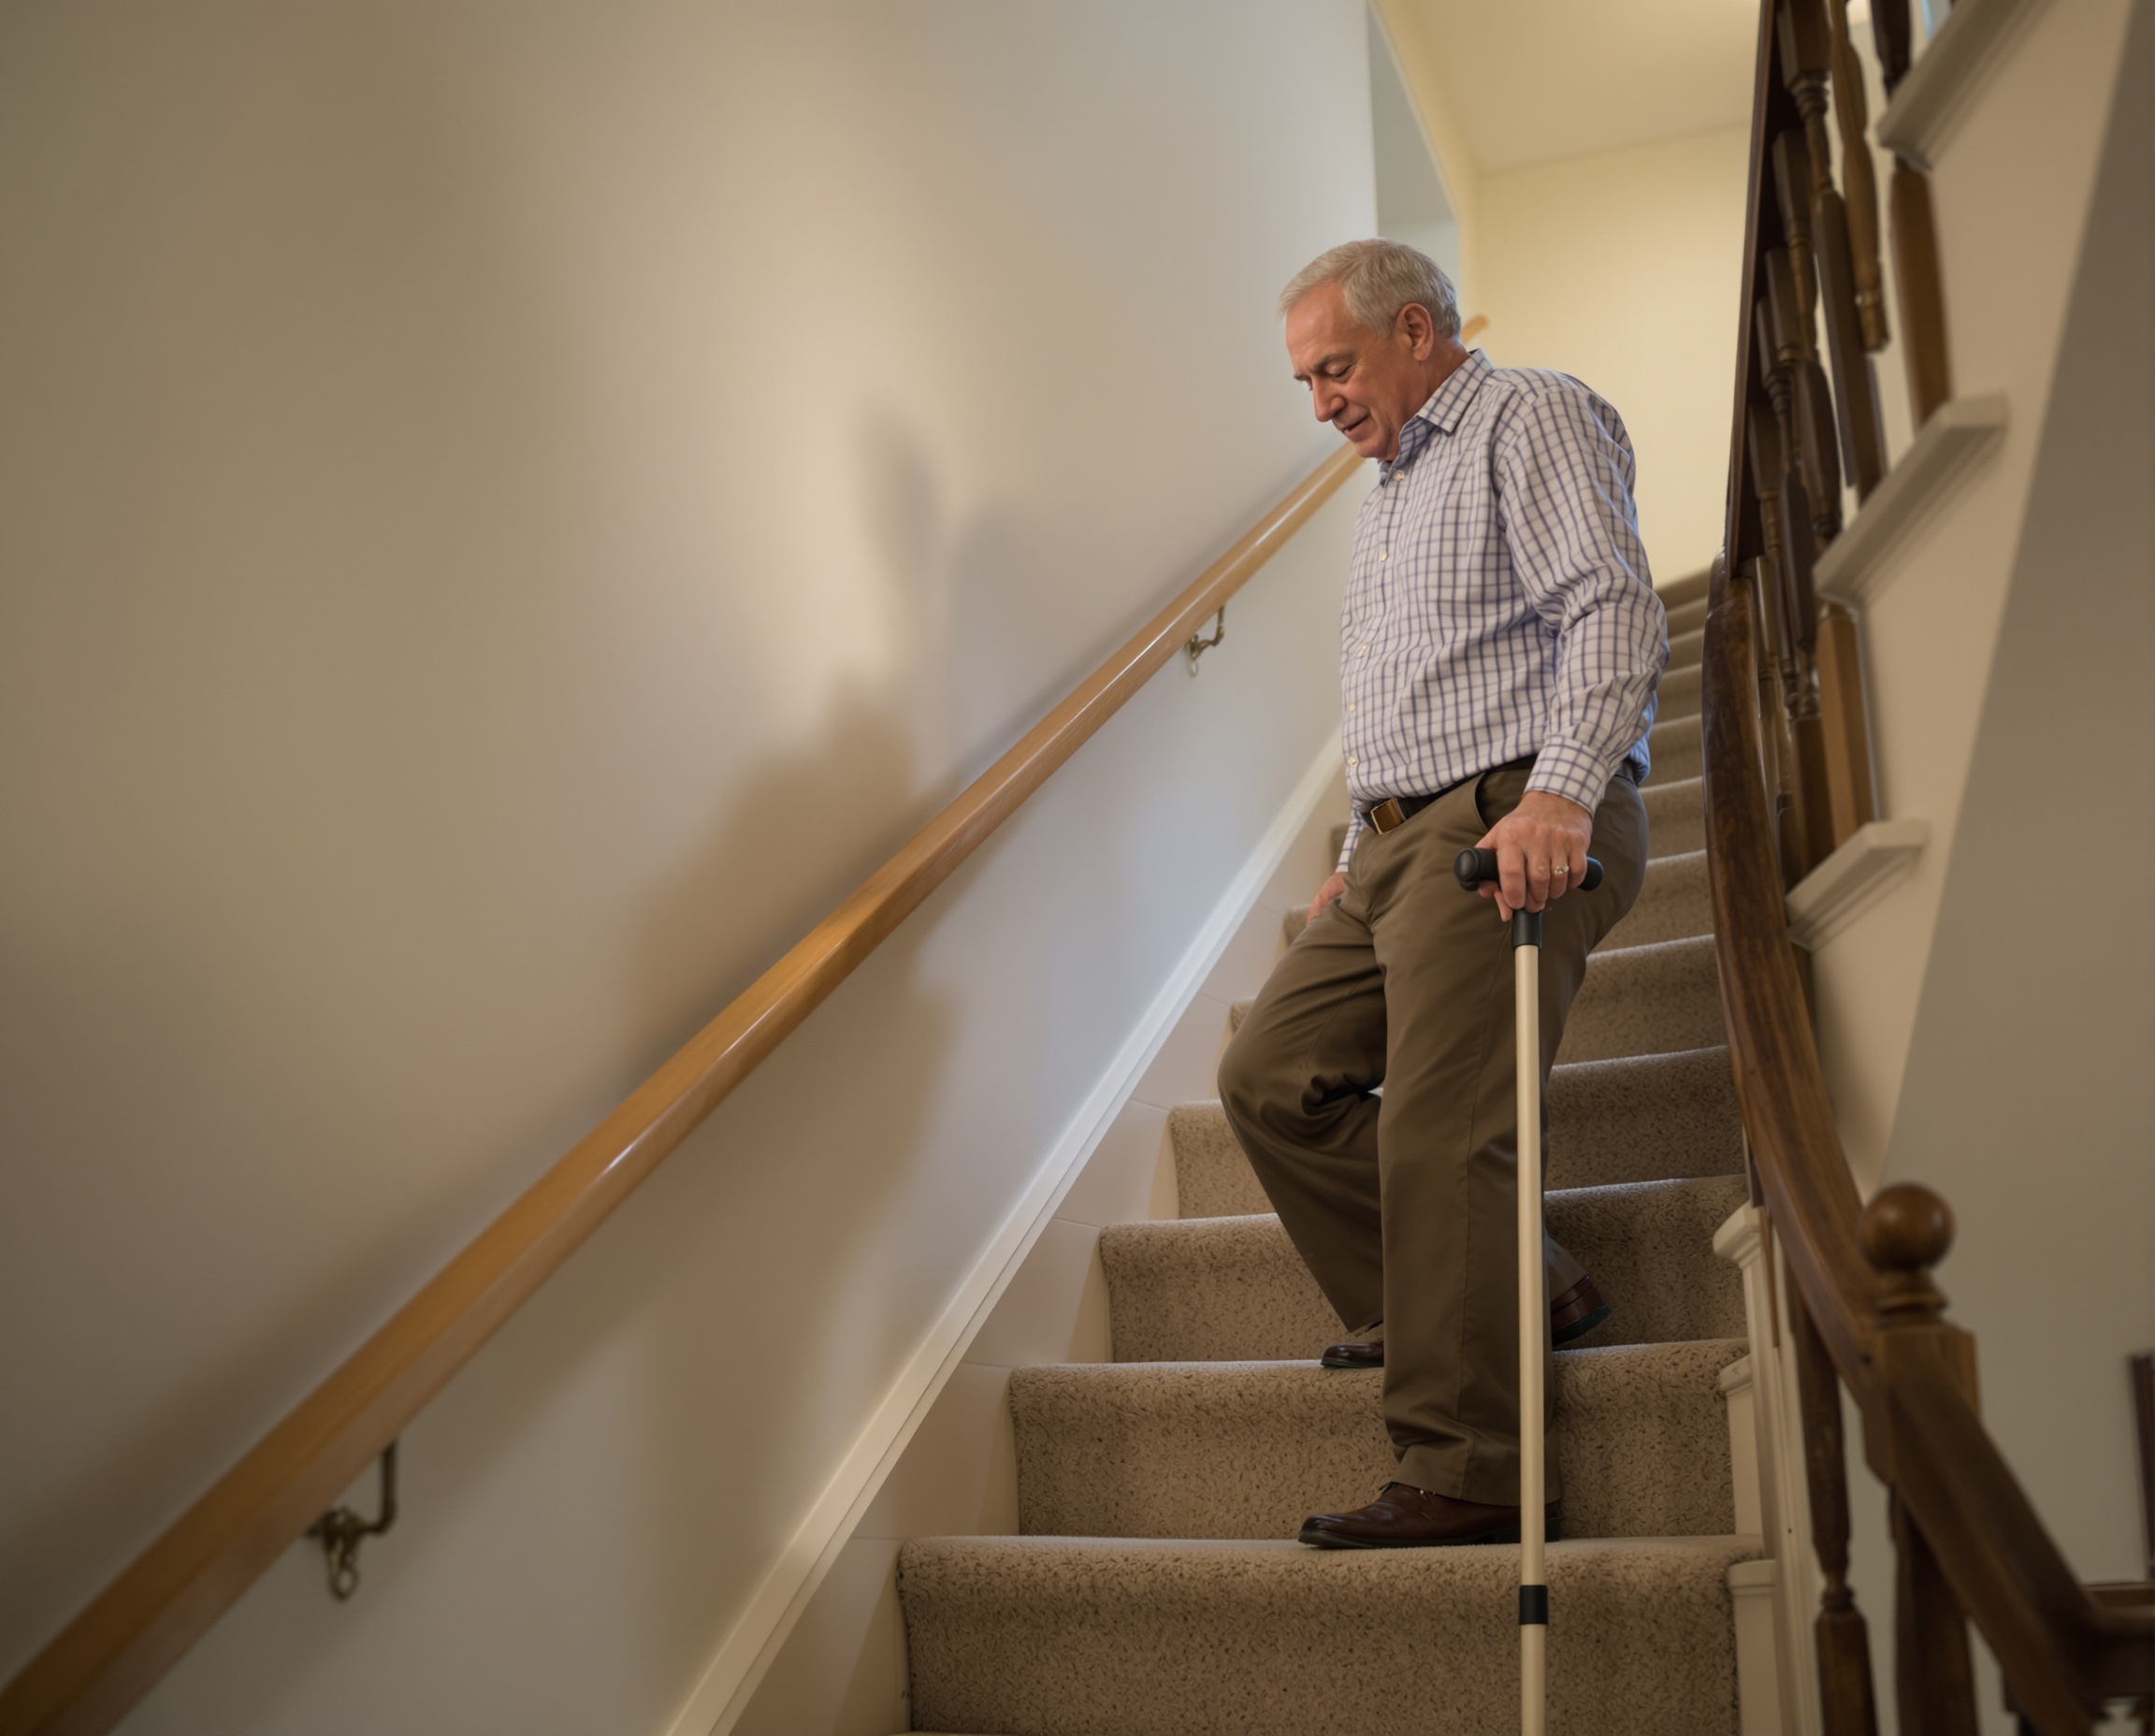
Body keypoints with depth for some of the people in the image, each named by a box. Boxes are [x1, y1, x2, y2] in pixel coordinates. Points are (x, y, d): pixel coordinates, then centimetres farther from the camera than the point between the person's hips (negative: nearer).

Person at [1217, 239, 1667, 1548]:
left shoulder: (1533, 418, 0)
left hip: (1513, 826, -10)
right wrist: (1361, 858, 21)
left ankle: (1470, 1474, -8)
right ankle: (1507, 1293, 10)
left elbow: (1616, 612, -16)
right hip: (1402, 838, 10)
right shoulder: (1397, 486, 28)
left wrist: (1556, 794, -29)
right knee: (1273, 1075, 5)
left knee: (1439, 1136, -15)